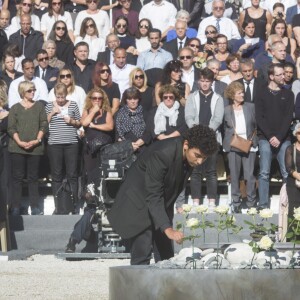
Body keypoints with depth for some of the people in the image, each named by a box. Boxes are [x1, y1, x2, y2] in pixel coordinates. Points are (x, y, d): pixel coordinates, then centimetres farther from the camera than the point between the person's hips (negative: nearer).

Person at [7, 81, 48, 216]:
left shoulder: (39, 106, 9)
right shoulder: (15, 108, 6)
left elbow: (44, 125, 5)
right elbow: (11, 128, 1)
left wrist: (37, 140, -9)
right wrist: (19, 142, -12)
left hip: (35, 147, 1)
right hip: (17, 148, -1)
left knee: (33, 178, 3)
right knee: (18, 177, -1)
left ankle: (35, 207, 4)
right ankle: (16, 207, 0)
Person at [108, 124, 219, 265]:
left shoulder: (190, 155, -7)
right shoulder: (162, 154, -32)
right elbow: (153, 196, -32)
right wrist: (167, 229, -40)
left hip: (160, 207, 8)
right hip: (139, 205, -8)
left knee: (166, 258, 4)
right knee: (142, 257, -15)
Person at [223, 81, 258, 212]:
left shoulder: (251, 107, 6)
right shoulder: (226, 110, 4)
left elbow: (256, 125, 9)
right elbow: (225, 128, 11)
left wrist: (253, 138, 0)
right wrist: (233, 133, -3)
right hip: (233, 146, 0)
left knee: (249, 176, -5)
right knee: (234, 176, 4)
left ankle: (251, 204, 2)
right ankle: (236, 205, 11)